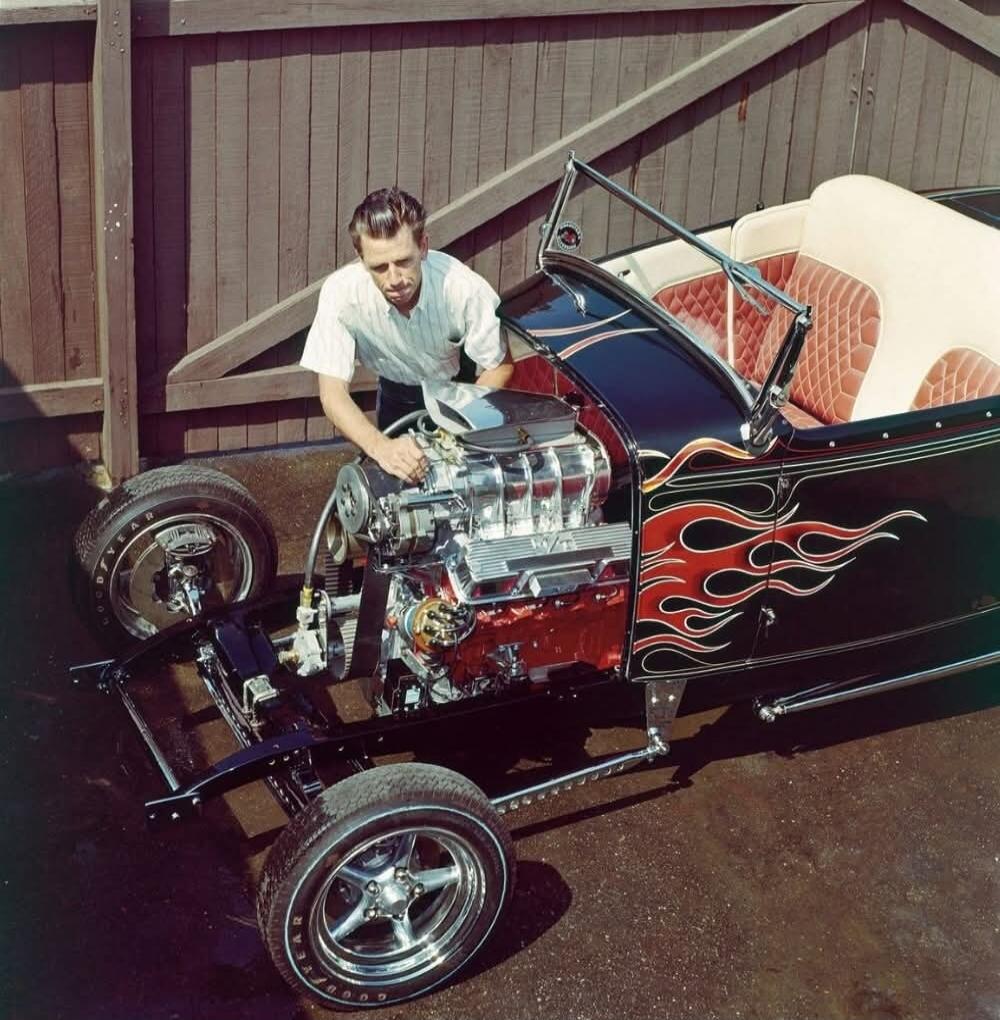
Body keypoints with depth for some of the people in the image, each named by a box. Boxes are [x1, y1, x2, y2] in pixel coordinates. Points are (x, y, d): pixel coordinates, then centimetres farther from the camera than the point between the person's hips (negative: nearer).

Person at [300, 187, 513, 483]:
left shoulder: (466, 289, -36)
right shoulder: (340, 292, -33)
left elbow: (499, 367, -20)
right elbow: (333, 393, -32)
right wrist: (381, 447, -51)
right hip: (397, 394, 1)